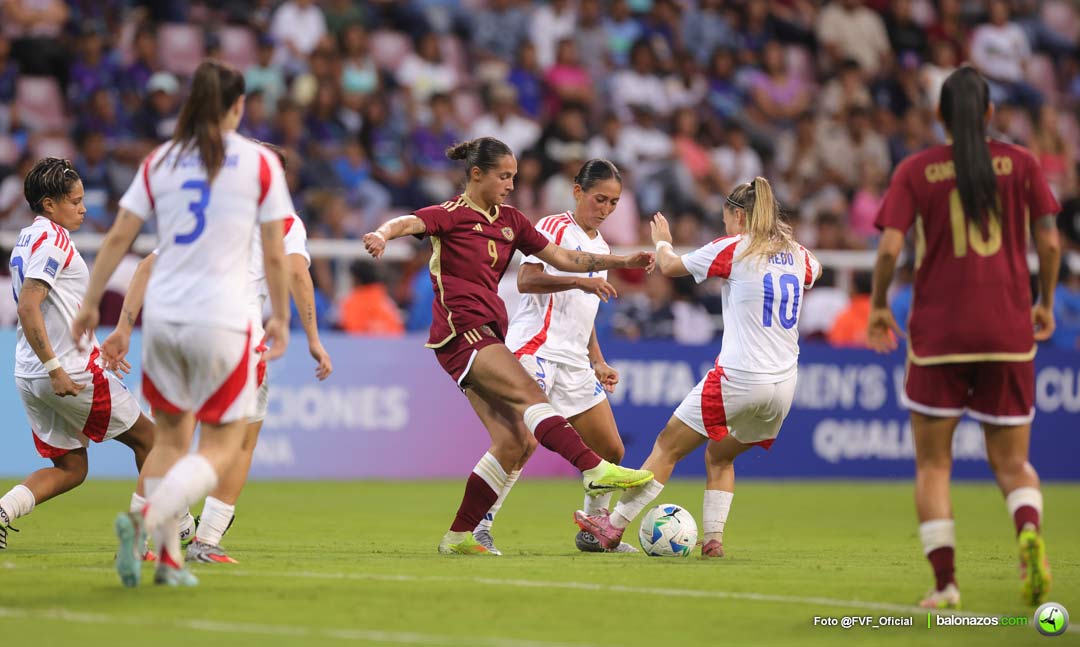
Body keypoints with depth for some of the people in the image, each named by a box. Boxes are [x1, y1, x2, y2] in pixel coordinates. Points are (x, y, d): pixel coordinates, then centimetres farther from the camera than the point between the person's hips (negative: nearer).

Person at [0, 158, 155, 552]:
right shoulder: (52, 239, -14)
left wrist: (96, 351, 26)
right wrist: (56, 369, -24)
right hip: (71, 372, -9)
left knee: (70, 468, 13)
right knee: (147, 438, 6)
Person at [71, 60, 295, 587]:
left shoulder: (159, 162, 7)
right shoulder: (260, 163, 0)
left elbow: (117, 238, 5)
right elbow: (275, 254, 0)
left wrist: (90, 304, 14)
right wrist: (281, 317, 12)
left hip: (161, 314, 4)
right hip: (221, 321, -4)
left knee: (171, 436, 17)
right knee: (223, 446, 4)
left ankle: (169, 558, 10)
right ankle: (144, 519, -19)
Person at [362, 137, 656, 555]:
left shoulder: (510, 221, 18)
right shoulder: (452, 215, -3)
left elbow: (562, 259, 20)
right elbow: (409, 223, -22)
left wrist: (623, 262, 12)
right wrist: (383, 234, -45)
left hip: (489, 333, 8)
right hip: (462, 331, -8)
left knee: (514, 443, -2)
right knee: (530, 396, -25)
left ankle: (459, 536, 3)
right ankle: (595, 470, -37)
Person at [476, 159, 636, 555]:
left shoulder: (600, 246, 21)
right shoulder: (554, 227, -4)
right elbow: (526, 280, -18)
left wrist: (598, 362, 20)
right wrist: (580, 281, -27)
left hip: (574, 361, 8)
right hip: (536, 347, -8)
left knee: (611, 450, 6)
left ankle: (593, 531, 21)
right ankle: (479, 529, -15)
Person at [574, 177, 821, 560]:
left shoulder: (732, 249, -5)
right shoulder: (797, 255, 11)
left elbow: (669, 267, 6)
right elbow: (814, 272, 37)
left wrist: (662, 242, 27)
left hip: (738, 378, -6)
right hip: (783, 386, 6)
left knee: (668, 446, 6)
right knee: (719, 456, 23)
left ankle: (614, 527, 9)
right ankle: (713, 538, 9)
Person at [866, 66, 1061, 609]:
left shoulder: (915, 170, 0)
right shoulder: (1020, 162, 3)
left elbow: (890, 247, -9)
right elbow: (1049, 242, 0)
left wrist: (878, 306, 7)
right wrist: (1046, 303, 15)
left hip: (937, 332, -1)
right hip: (1009, 330, 1)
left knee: (932, 464, 11)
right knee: (1011, 462, 11)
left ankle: (944, 580, 0)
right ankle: (1029, 529, -21)